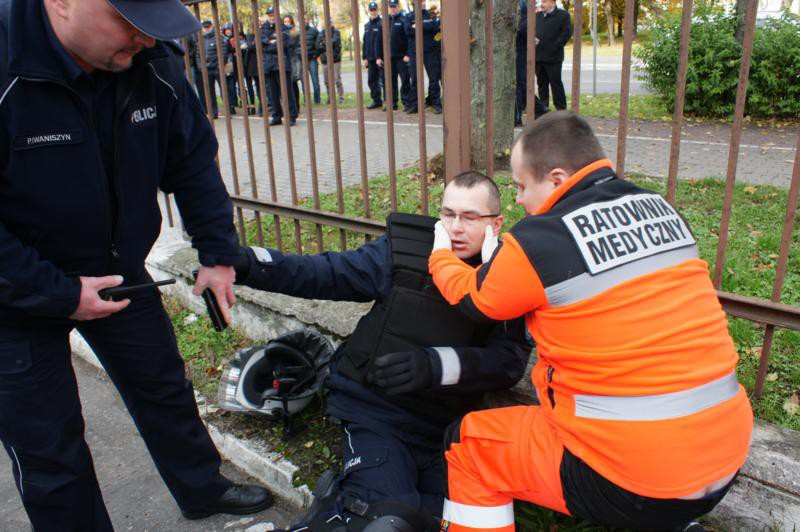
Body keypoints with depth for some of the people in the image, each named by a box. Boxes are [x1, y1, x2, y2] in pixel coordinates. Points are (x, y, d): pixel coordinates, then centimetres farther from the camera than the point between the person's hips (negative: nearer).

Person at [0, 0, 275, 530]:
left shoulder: (153, 63, -15)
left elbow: (194, 162, -2)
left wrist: (218, 253, -6)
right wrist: (57, 295, -25)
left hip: (114, 269, 5)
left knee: (165, 387, 20)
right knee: (51, 455, 5)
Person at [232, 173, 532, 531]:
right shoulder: (404, 250, -3)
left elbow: (511, 358, -11)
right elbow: (324, 273, -3)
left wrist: (436, 364, -27)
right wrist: (245, 263, -16)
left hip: (445, 427, 4)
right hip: (376, 412, -3)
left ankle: (348, 497, 16)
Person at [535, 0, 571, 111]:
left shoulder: (563, 15, -2)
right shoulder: (538, 15, 15)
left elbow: (567, 33, -9)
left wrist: (555, 46, -14)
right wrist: (533, 39, -3)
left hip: (553, 57, -6)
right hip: (538, 56, 6)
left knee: (556, 83, -2)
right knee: (542, 83, 11)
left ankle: (561, 108, 5)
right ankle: (544, 106, 21)